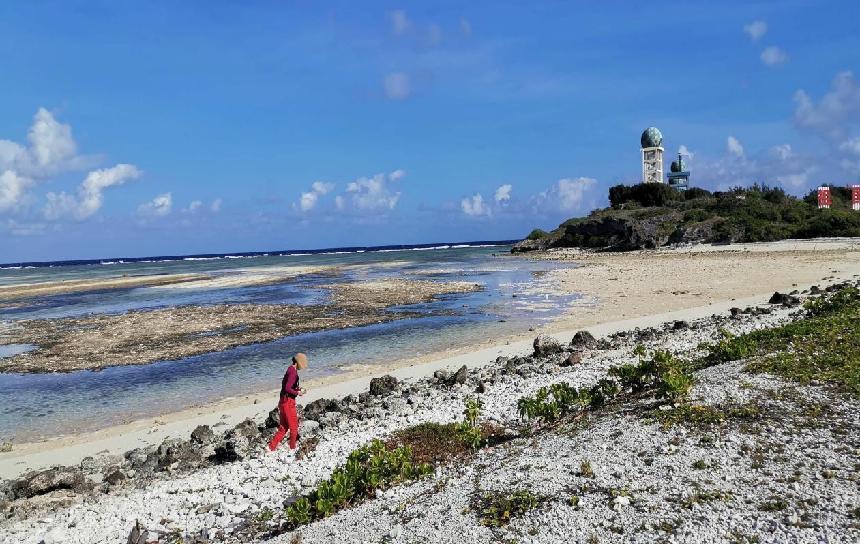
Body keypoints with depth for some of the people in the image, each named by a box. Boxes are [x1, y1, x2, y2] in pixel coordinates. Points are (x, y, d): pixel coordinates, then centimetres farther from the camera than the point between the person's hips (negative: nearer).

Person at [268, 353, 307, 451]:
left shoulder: (290, 370, 12)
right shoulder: (293, 372, -19)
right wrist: (297, 393, -11)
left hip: (283, 401, 9)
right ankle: (292, 447, 21)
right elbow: (287, 388, -24)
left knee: (283, 427, 17)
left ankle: (272, 447, 17)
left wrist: (297, 389, 11)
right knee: (294, 426, 7)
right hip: (288, 402, -9)